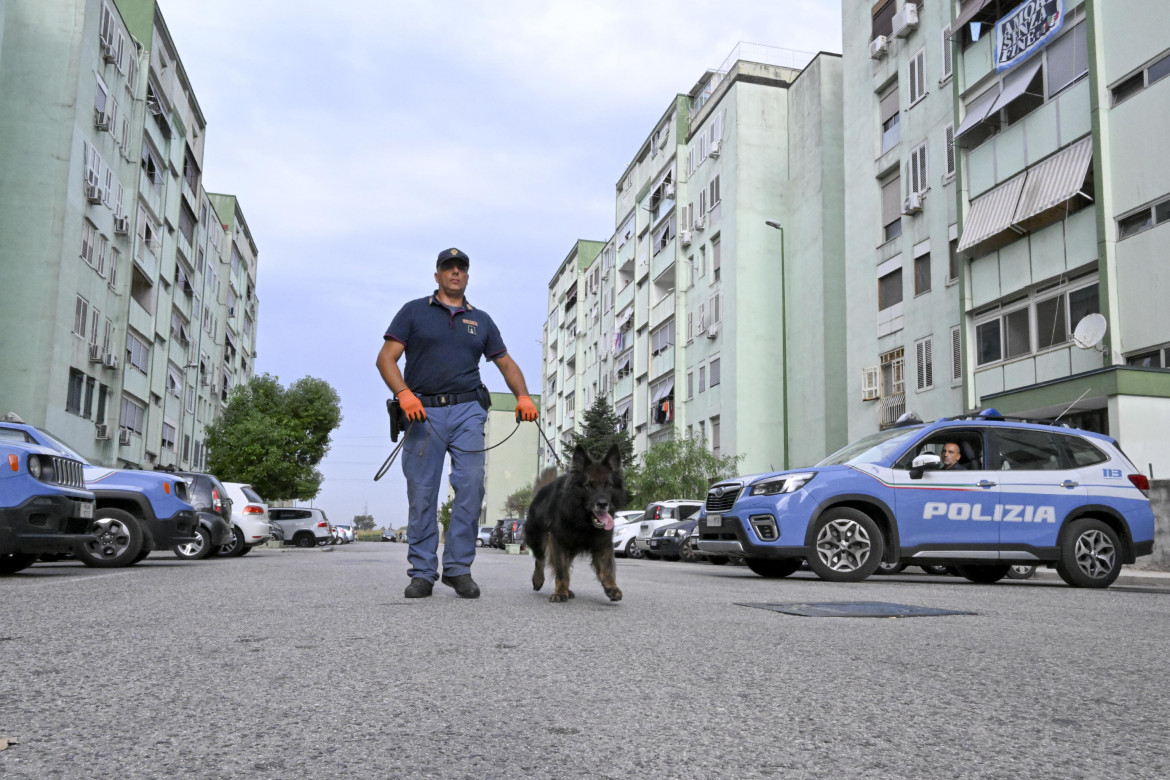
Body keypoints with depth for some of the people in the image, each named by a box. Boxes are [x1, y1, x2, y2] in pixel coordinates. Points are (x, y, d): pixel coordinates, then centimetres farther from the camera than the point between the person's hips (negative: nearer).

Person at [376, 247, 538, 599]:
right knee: (422, 493, -1)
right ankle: (422, 572, 7)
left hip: (467, 411, 2)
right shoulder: (414, 311, 12)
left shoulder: (481, 320, 21)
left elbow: (505, 362, 21)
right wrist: (404, 394, -14)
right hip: (423, 412, -2)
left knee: (471, 486, -10)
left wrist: (523, 396, 2)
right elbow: (386, 358, 3)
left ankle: (459, 568, 0)